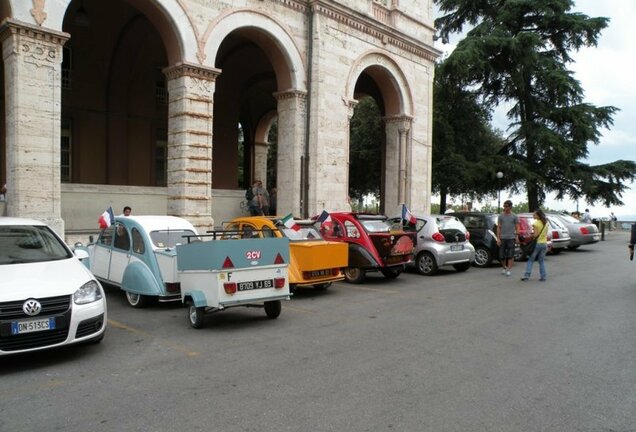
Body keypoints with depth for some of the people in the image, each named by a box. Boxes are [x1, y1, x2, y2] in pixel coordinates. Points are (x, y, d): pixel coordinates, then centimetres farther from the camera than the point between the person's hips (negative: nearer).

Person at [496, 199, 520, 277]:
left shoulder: (514, 216, 4)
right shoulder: (501, 216, 7)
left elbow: (517, 228, 6)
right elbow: (498, 227, 6)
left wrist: (517, 237, -4)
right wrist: (498, 238, 0)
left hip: (511, 238, -2)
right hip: (502, 238, 2)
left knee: (510, 255, -4)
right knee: (502, 255, 3)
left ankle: (509, 270, 0)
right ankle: (505, 268, 21)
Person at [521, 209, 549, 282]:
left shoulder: (536, 223, -13)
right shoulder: (546, 223, 8)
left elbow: (535, 235, -17)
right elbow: (546, 234, 12)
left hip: (537, 243, -6)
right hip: (544, 243, 6)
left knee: (530, 260, 1)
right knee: (541, 261, 13)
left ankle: (526, 275, -3)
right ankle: (543, 276, 10)